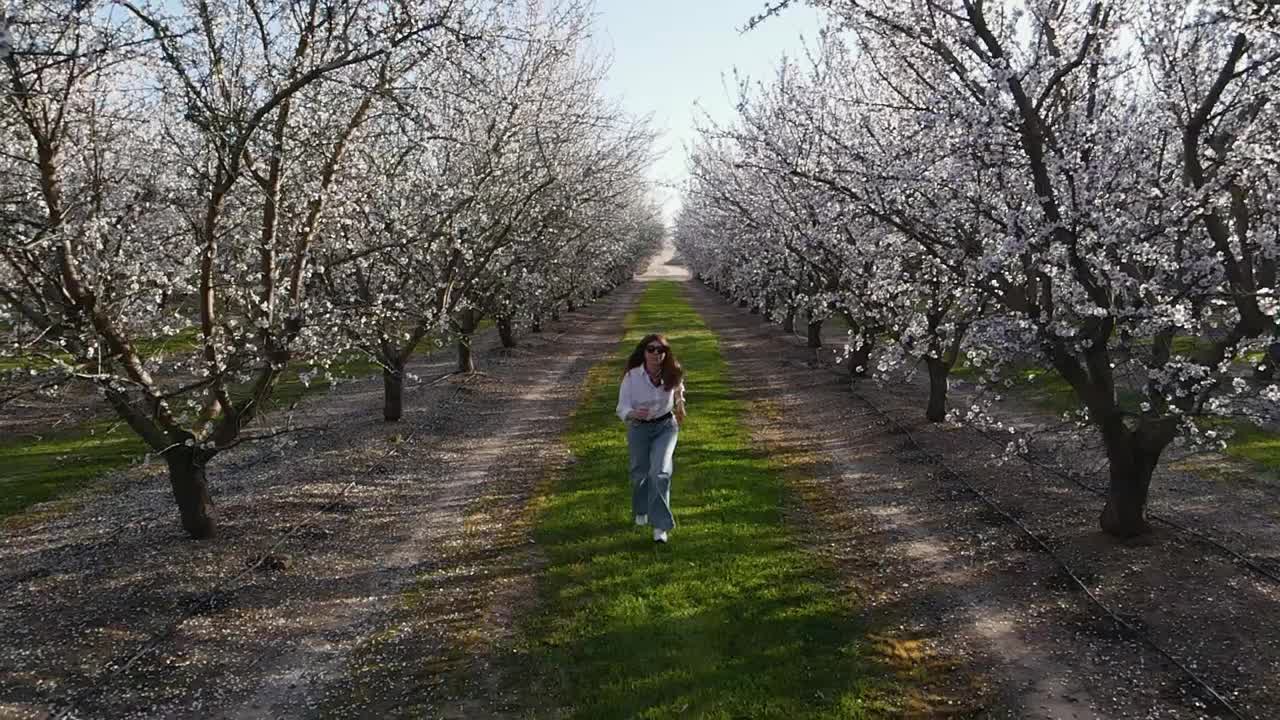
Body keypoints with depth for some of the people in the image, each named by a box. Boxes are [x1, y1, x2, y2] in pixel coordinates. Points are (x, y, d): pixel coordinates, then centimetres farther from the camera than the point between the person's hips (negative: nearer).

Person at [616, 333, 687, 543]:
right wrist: (633, 413, -44)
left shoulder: (672, 374, -14)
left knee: (660, 473, -17)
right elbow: (622, 408, -23)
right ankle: (641, 511, 46)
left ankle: (660, 525, -8)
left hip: (665, 426, 0)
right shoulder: (631, 376, -21)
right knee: (640, 474, 15)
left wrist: (679, 406, 24)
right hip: (638, 428, 0)